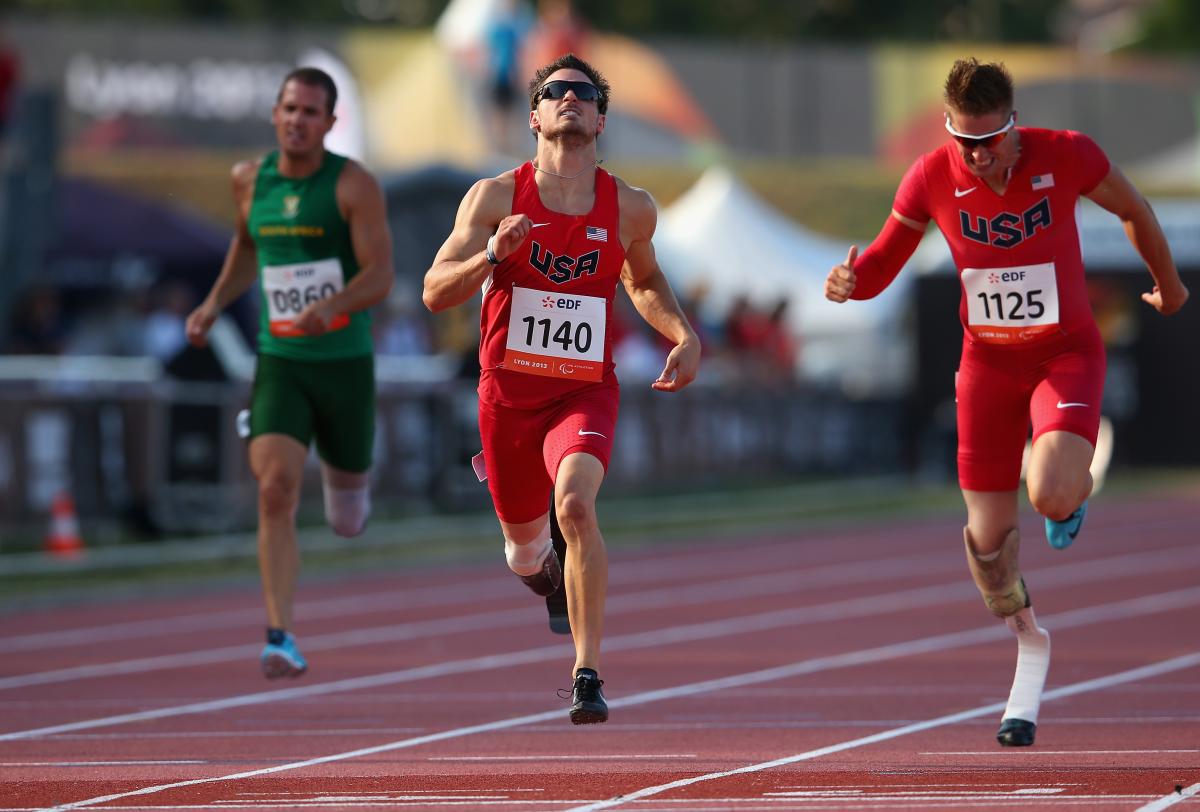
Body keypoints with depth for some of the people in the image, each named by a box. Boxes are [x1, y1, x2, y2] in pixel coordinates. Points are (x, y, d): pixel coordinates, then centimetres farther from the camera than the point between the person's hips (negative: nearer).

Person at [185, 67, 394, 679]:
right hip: (279, 363, 1)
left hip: (344, 362, -1)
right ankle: (282, 639, -21)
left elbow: (381, 276, -16)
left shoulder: (354, 185, -10)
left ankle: (345, 480, 54)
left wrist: (331, 306, -35)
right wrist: (214, 303, 12)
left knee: (347, 522, 14)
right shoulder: (250, 180, 3)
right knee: (275, 490, -21)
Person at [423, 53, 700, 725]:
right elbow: (435, 293, -6)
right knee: (523, 542, 16)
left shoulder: (631, 209, 0)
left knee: (576, 503, -30)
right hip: (508, 388, 1)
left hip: (585, 391, -1)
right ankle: (539, 556, 57)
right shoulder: (496, 197, -4)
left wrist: (685, 336, 4)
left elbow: (645, 280, 21)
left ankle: (589, 671, -27)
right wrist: (493, 254, -24)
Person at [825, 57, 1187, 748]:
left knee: (1052, 497, -28)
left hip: (1067, 352, -2)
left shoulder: (1066, 157, -18)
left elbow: (1133, 210, 2)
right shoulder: (933, 179, -12)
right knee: (988, 536, 2)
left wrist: (1168, 285, 17)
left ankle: (1076, 491, 12)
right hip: (988, 360, 3)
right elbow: (885, 258, 1)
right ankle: (1029, 643, 30)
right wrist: (851, 280, -23)